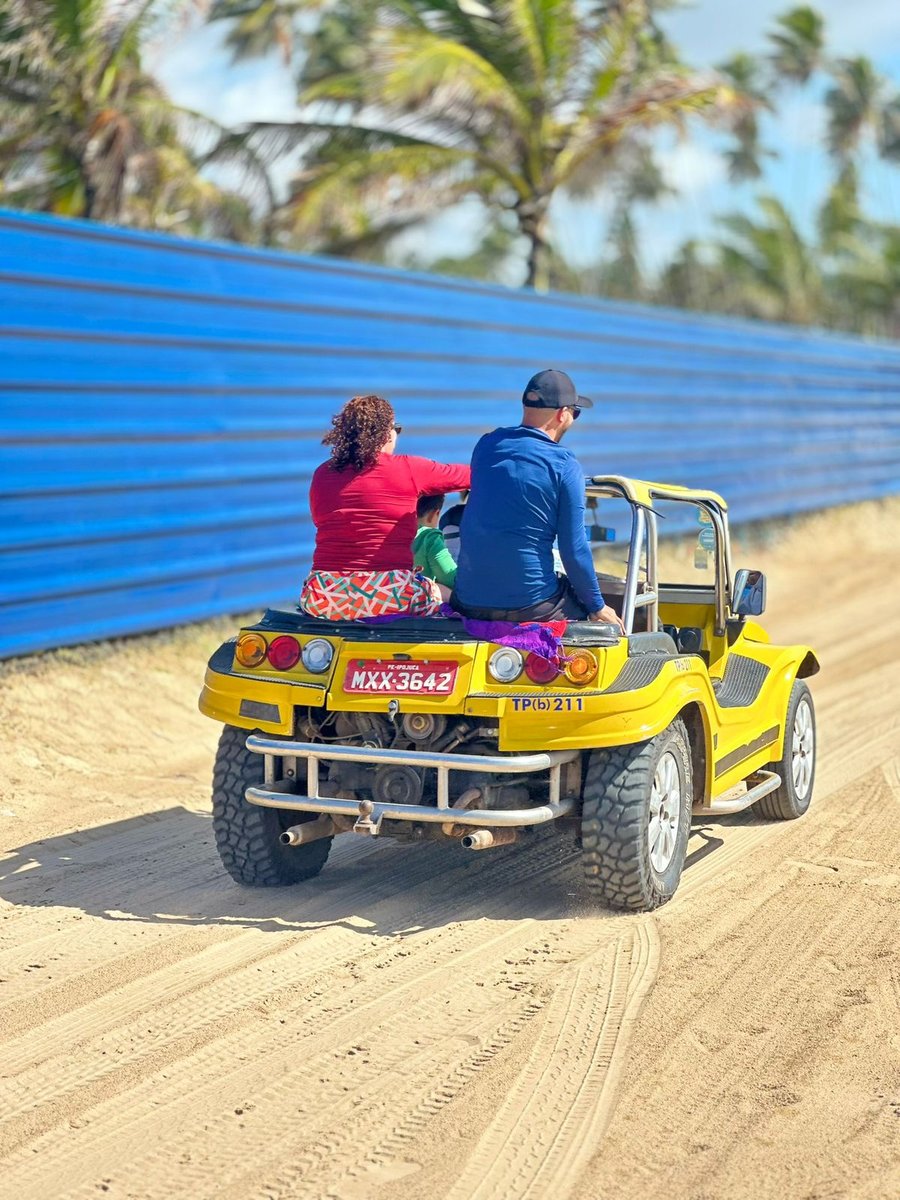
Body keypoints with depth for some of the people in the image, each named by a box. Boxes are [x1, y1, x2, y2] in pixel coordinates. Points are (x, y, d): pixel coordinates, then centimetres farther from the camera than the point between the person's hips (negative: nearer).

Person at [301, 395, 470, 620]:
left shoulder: (322, 474, 9)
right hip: (389, 597, -3)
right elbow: (467, 475, 12)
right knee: (439, 594, 26)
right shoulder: (407, 469, -1)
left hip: (324, 601, 3)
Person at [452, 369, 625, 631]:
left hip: (469, 602, 5)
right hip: (529, 607, -5)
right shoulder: (564, 465, -9)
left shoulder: (486, 445, 7)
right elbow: (574, 549, -9)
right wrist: (597, 607, 4)